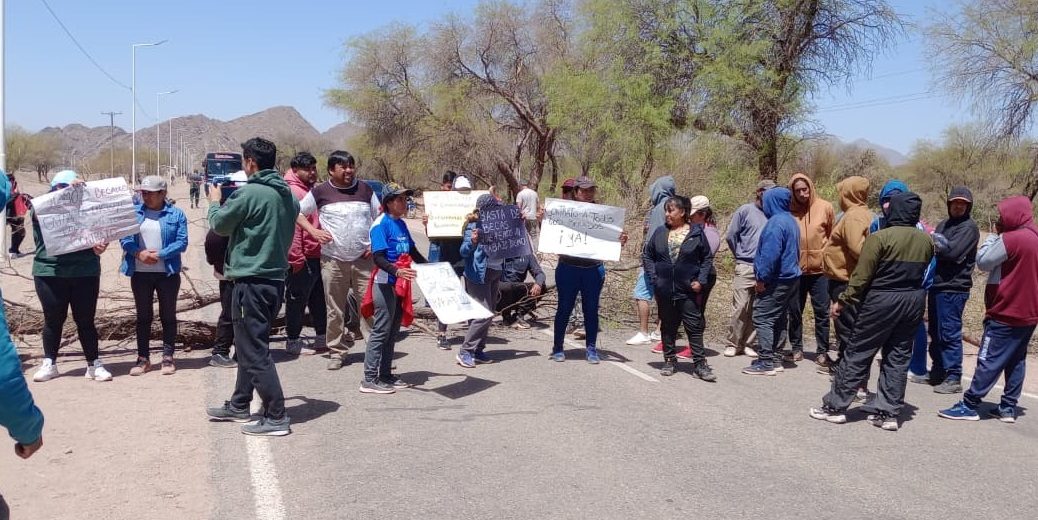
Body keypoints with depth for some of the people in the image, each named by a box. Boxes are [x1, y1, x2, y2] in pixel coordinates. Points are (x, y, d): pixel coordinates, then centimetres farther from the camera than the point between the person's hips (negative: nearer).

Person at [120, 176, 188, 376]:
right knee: (143, 316, 9)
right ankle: (143, 358, 16)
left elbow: (182, 242, -8)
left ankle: (168, 357, 13)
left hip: (167, 273, -2)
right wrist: (139, 253, -18)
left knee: (168, 315, 5)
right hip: (140, 273, 2)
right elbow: (124, 238, 0)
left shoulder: (176, 214, -1)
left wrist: (160, 255, -19)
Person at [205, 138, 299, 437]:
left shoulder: (249, 193, -17)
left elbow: (219, 225, -3)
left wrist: (215, 202, 18)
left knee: (254, 351, -3)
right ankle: (239, 406, 33)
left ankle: (276, 417, -1)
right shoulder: (287, 194, 8)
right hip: (276, 277, 9)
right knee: (249, 346, 21)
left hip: (251, 281, -9)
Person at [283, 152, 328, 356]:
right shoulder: (293, 192, -15)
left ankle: (322, 338, 27)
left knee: (318, 299, 17)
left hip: (314, 256, 10)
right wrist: (297, 258, -24)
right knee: (297, 300, 1)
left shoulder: (310, 189, 16)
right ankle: (293, 342, 10)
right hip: (301, 258, -10)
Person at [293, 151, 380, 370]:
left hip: (364, 259, 1)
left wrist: (375, 243, 1)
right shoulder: (320, 192, 3)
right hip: (333, 260, 0)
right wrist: (313, 231, -4)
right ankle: (337, 352, 16)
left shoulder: (365, 190, 8)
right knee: (335, 309, 6)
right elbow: (297, 212, 12)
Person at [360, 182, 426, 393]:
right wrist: (396, 271, -37)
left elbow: (412, 251, 23)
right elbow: (379, 258, -22)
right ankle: (369, 379, -1)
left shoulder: (401, 224, 12)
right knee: (381, 330, -6)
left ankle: (386, 375, 22)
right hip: (385, 283, -8)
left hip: (400, 284, 9)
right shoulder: (380, 225, -13)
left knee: (393, 331, 13)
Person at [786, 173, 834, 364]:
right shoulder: (789, 210, -4)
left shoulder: (824, 207, -4)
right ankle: (796, 348, 21)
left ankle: (822, 350, 14)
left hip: (820, 269, 0)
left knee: (822, 312, 5)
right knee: (795, 311, 9)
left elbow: (833, 236, 4)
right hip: (795, 269, 1)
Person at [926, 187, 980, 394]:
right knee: (936, 333, 14)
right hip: (937, 285, 8)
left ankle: (953, 379, 1)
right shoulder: (944, 224, 18)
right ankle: (938, 372, 25)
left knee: (950, 334, -6)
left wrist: (934, 239, -6)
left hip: (954, 288, -8)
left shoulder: (969, 227, -7)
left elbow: (953, 252, -18)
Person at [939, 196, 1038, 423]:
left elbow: (983, 262, -12)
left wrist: (994, 235, -2)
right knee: (1016, 361, 11)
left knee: (989, 361, -5)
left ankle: (969, 405, -1)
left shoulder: (1012, 239, -18)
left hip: (1005, 314, -8)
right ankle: (1008, 408, 15)